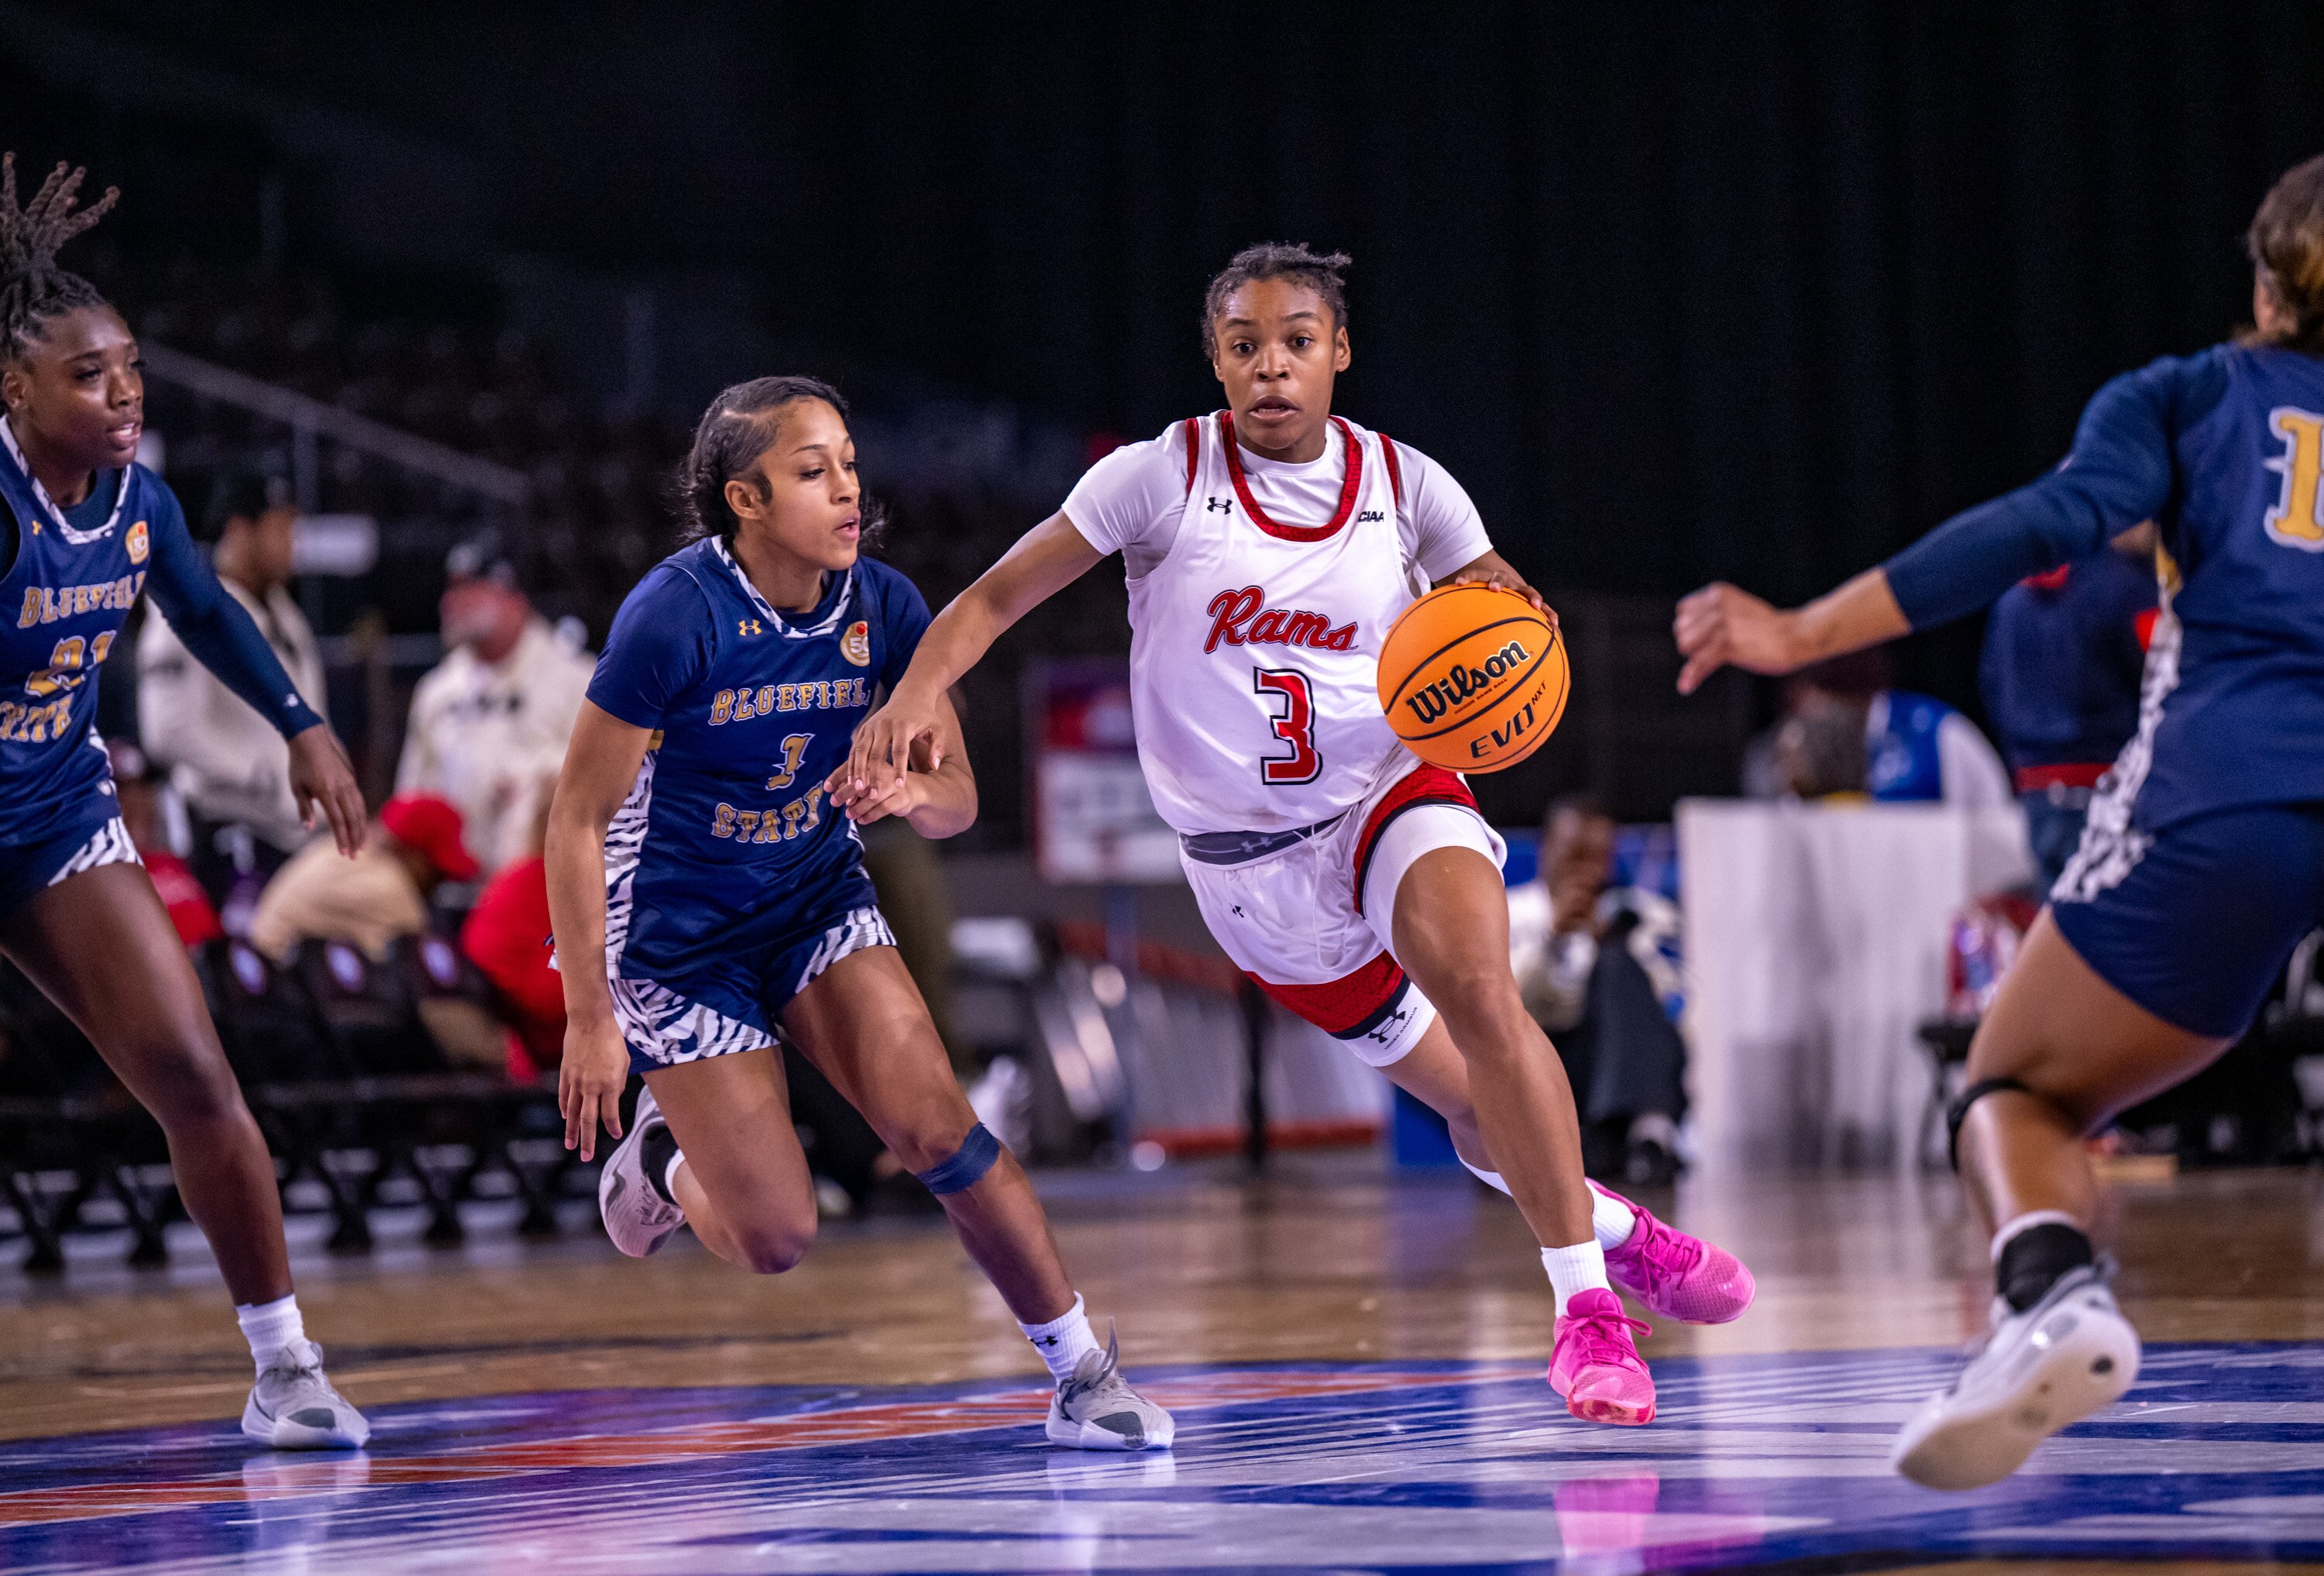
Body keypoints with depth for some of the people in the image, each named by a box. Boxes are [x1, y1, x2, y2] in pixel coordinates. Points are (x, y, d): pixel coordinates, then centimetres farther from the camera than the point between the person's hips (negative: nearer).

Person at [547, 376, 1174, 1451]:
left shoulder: (882, 607, -10)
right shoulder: (675, 614, -25)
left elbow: (957, 801, 0)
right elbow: (579, 819, -20)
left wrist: (915, 790, -26)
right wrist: (589, 1020, -20)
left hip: (818, 897, 4)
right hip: (675, 929, -4)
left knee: (936, 1128, -14)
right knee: (775, 1238, -6)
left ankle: (1085, 1375, -3)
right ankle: (666, 1157, 29)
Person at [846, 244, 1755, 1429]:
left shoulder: (1406, 486, -3)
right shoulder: (1164, 477, -9)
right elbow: (995, 597, -8)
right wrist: (915, 696, -26)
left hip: (1392, 789, 0)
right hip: (1250, 861, 0)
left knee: (1478, 993, -31)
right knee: (1473, 1102, 7)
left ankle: (1585, 1302, -23)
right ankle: (1613, 1228, 37)